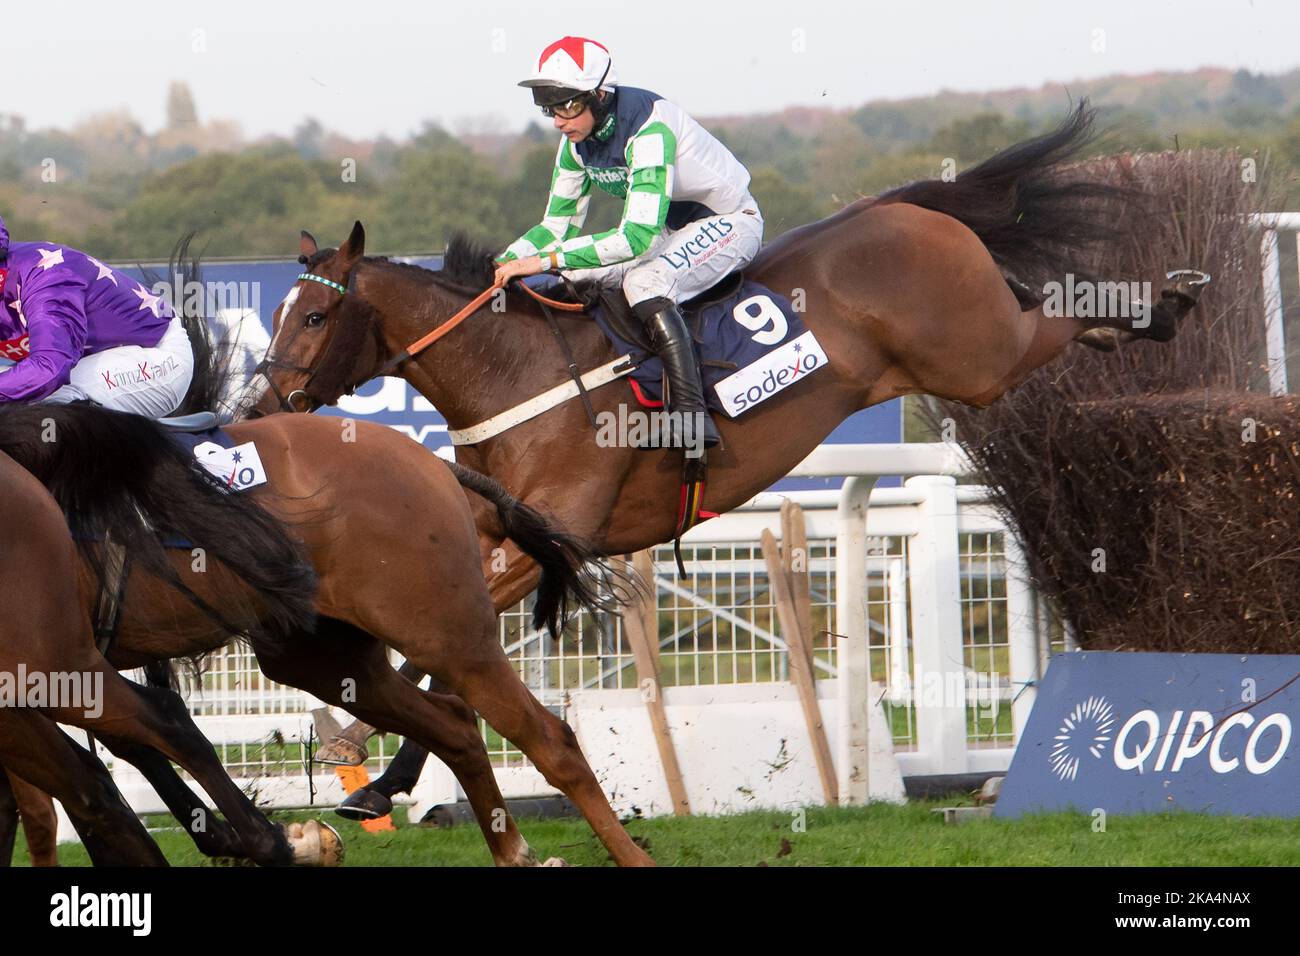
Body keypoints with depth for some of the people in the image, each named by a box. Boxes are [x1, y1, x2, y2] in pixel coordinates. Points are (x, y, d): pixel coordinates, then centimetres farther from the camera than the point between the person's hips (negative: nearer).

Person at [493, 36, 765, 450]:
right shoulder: (578, 141, -6)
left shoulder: (649, 128, -32)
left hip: (729, 222, -9)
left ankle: (692, 413, -39)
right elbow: (557, 226, 3)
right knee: (573, 280, -4)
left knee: (643, 282, -33)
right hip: (671, 228, 9)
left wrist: (545, 260, -41)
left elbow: (638, 236, -39)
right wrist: (502, 264, -16)